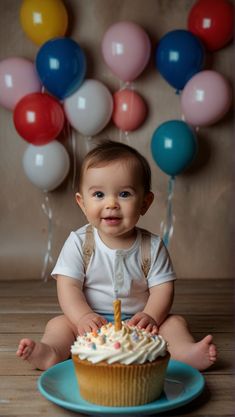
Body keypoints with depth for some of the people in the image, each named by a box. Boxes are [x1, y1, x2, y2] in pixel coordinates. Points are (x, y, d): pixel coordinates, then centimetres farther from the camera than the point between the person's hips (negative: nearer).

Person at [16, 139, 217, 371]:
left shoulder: (152, 246, -4)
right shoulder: (79, 243, -6)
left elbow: (162, 288, -5)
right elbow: (68, 286, -11)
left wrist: (150, 316, -24)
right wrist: (83, 317, -28)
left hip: (136, 322, 1)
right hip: (92, 324, -1)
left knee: (174, 322, -16)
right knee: (59, 324, -22)